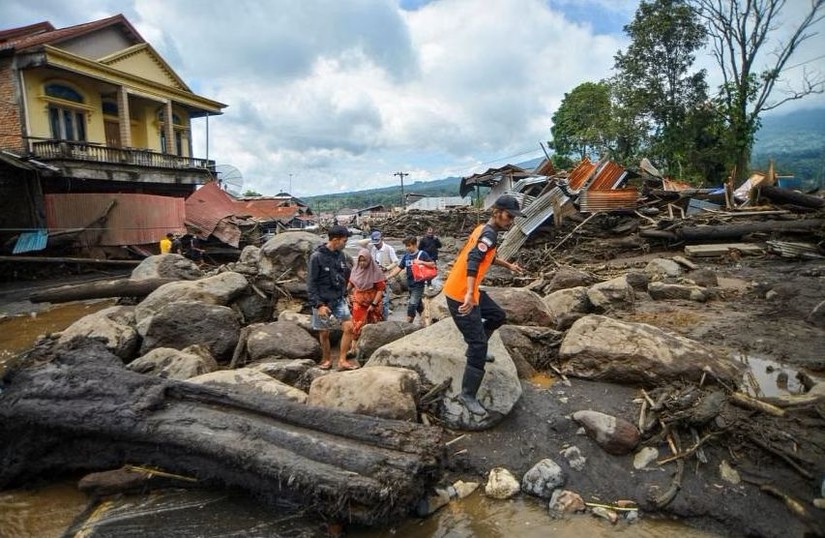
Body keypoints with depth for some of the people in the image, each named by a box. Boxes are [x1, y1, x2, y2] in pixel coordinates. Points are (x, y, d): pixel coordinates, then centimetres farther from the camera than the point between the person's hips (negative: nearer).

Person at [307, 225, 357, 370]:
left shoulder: (341, 255, 3)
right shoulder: (316, 256, -14)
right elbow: (311, 283, -14)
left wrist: (344, 296, 13)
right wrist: (319, 304, -18)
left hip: (339, 300, 5)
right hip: (322, 302, -5)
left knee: (349, 327, -7)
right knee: (324, 333, 6)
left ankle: (342, 361, 4)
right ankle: (327, 359, 29)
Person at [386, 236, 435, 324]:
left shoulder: (422, 254, -9)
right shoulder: (406, 255, 4)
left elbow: (433, 264, -10)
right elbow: (399, 268, 3)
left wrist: (421, 262, -23)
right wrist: (388, 276, -6)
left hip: (418, 285, -6)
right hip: (410, 284, 6)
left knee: (412, 305, -8)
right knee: (418, 305, 18)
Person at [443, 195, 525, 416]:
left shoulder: (484, 229, 12)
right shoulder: (489, 233, -18)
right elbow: (473, 261, -35)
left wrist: (508, 265, 43)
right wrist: (469, 294, -46)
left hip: (468, 291, 10)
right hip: (460, 295, -10)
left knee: (498, 316, 23)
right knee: (479, 345, -7)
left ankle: (476, 347, 37)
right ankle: (468, 395, 0)